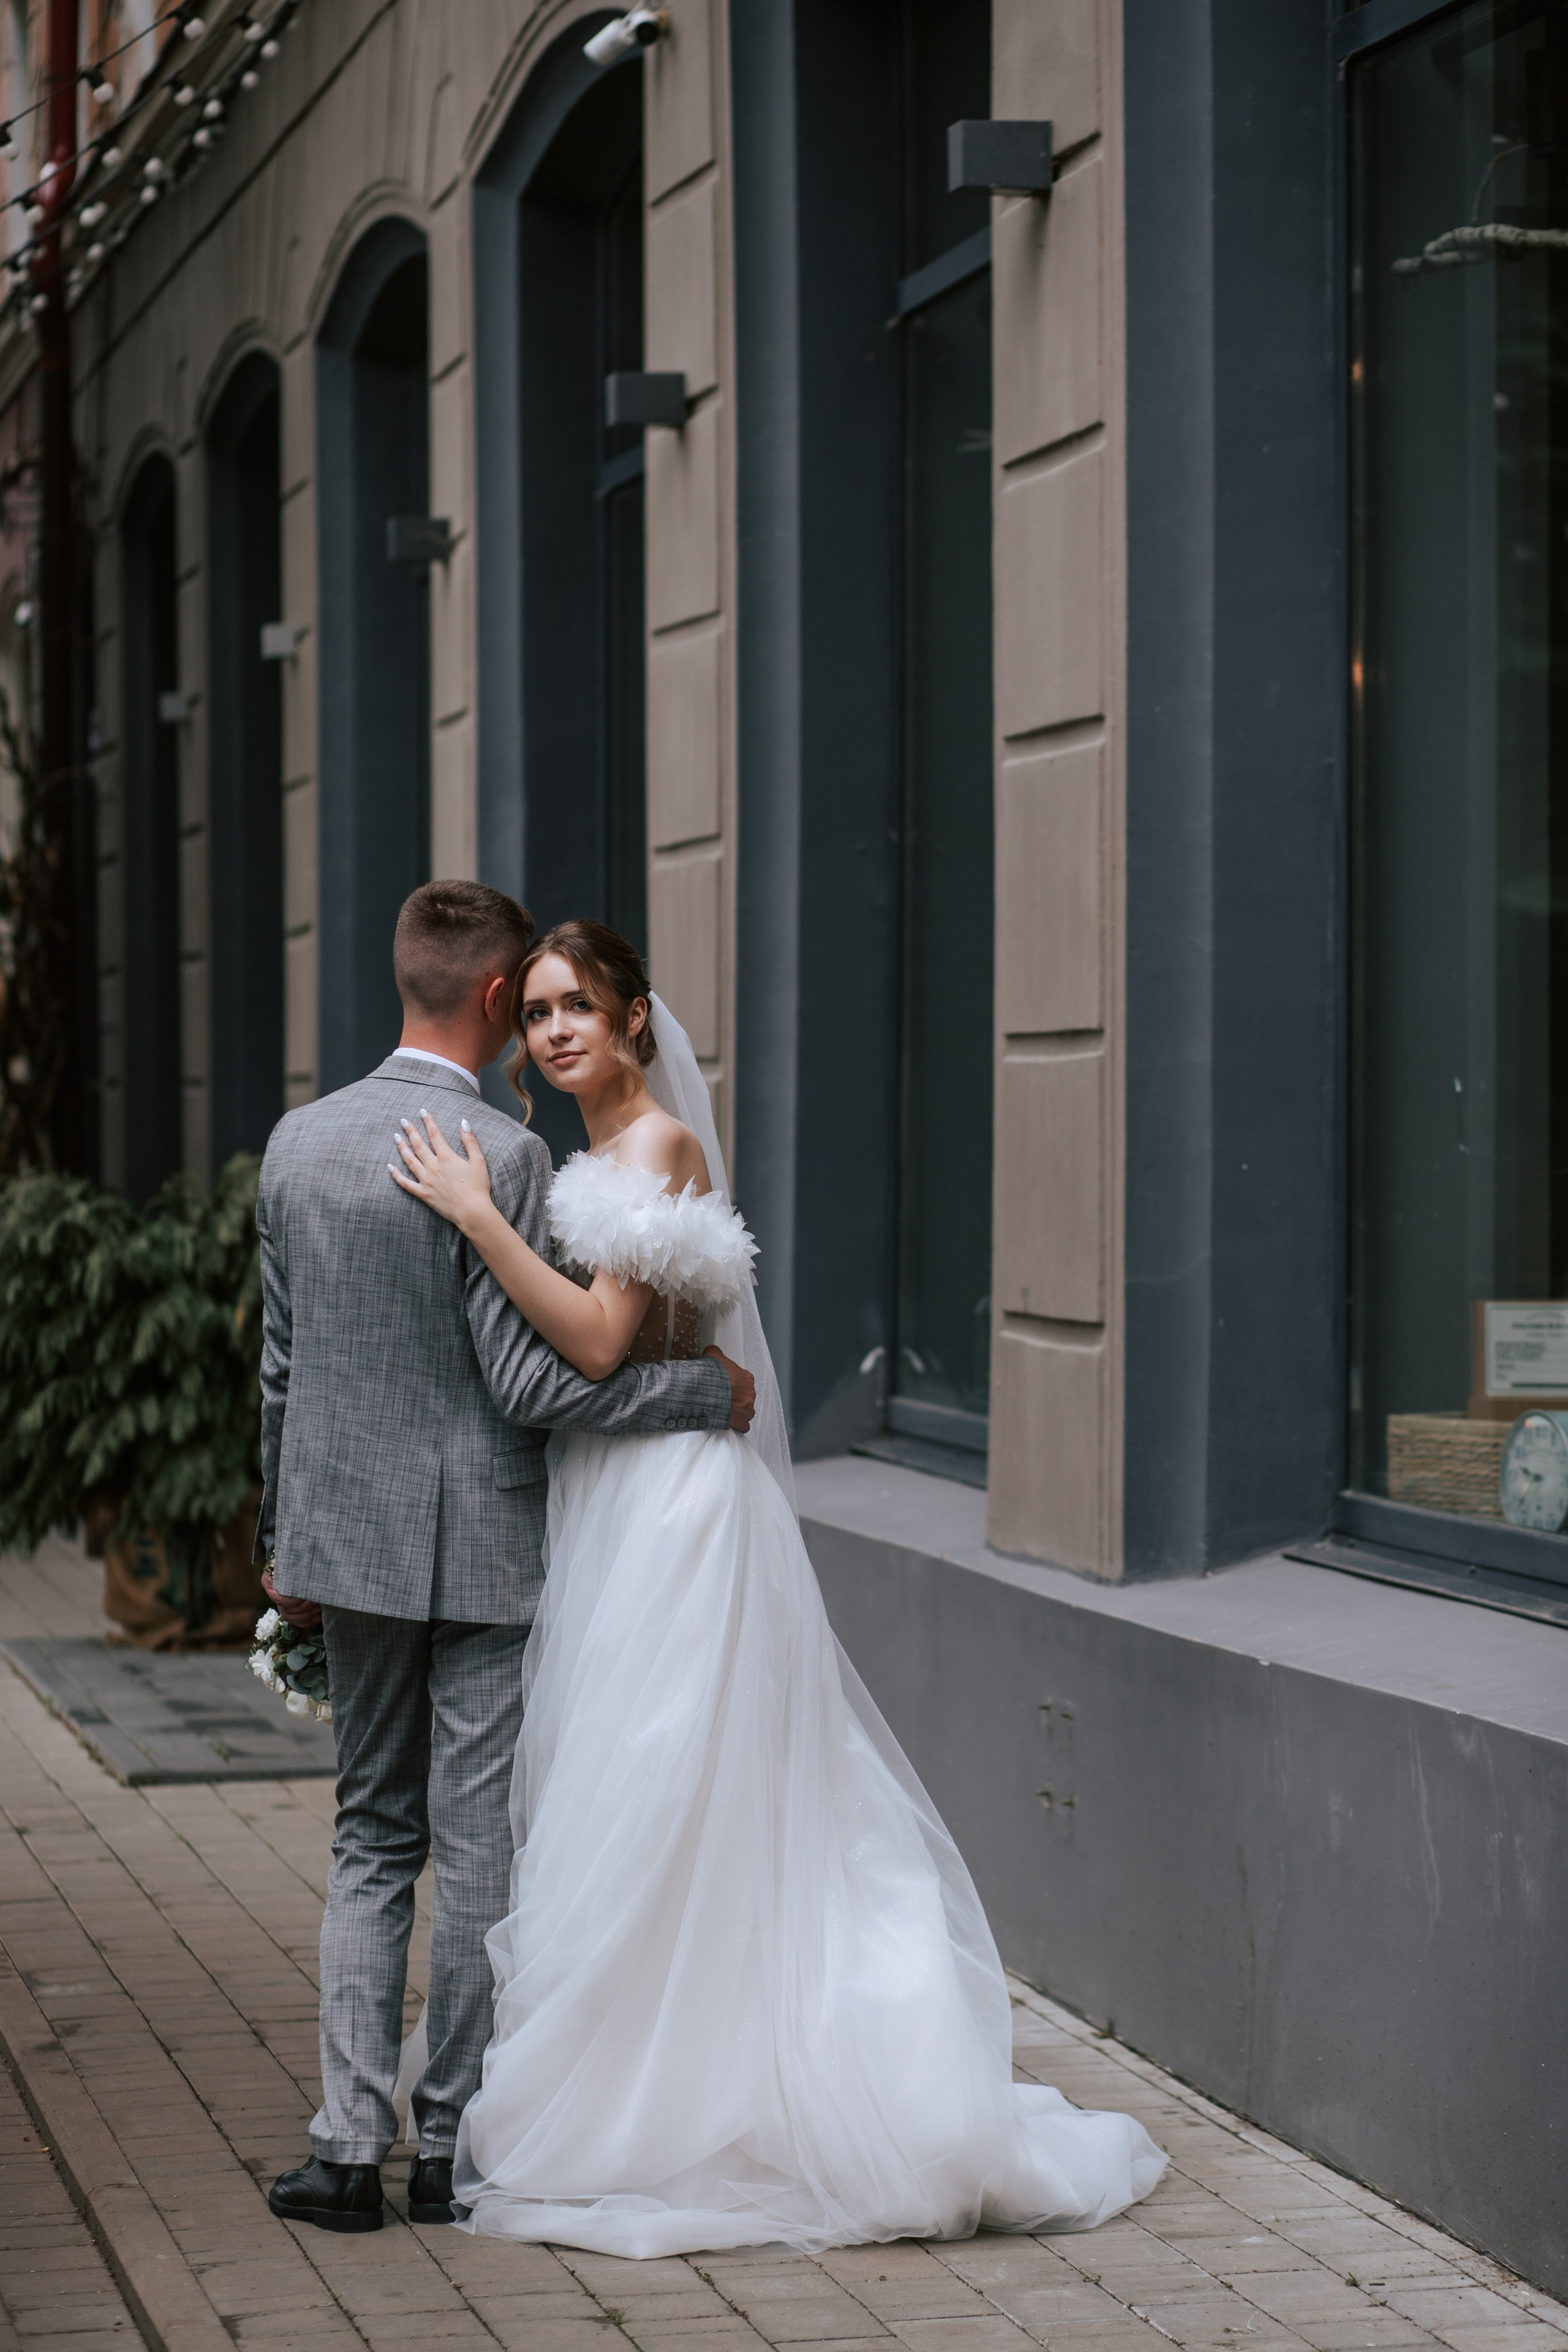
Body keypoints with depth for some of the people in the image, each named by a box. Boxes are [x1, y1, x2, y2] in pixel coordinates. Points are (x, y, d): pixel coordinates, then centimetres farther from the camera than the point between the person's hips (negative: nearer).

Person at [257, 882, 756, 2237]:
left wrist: (287, 1543, 18)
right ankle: (454, 2148, 13)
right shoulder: (502, 1158, -18)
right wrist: (708, 1387, -8)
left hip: (349, 1536, 6)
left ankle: (349, 2146, 8)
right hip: (482, 1550, -6)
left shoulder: (299, 1143, 3)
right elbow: (530, 1381, -18)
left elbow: (281, 1362, 9)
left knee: (373, 1839, 14)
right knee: (478, 1851, 5)